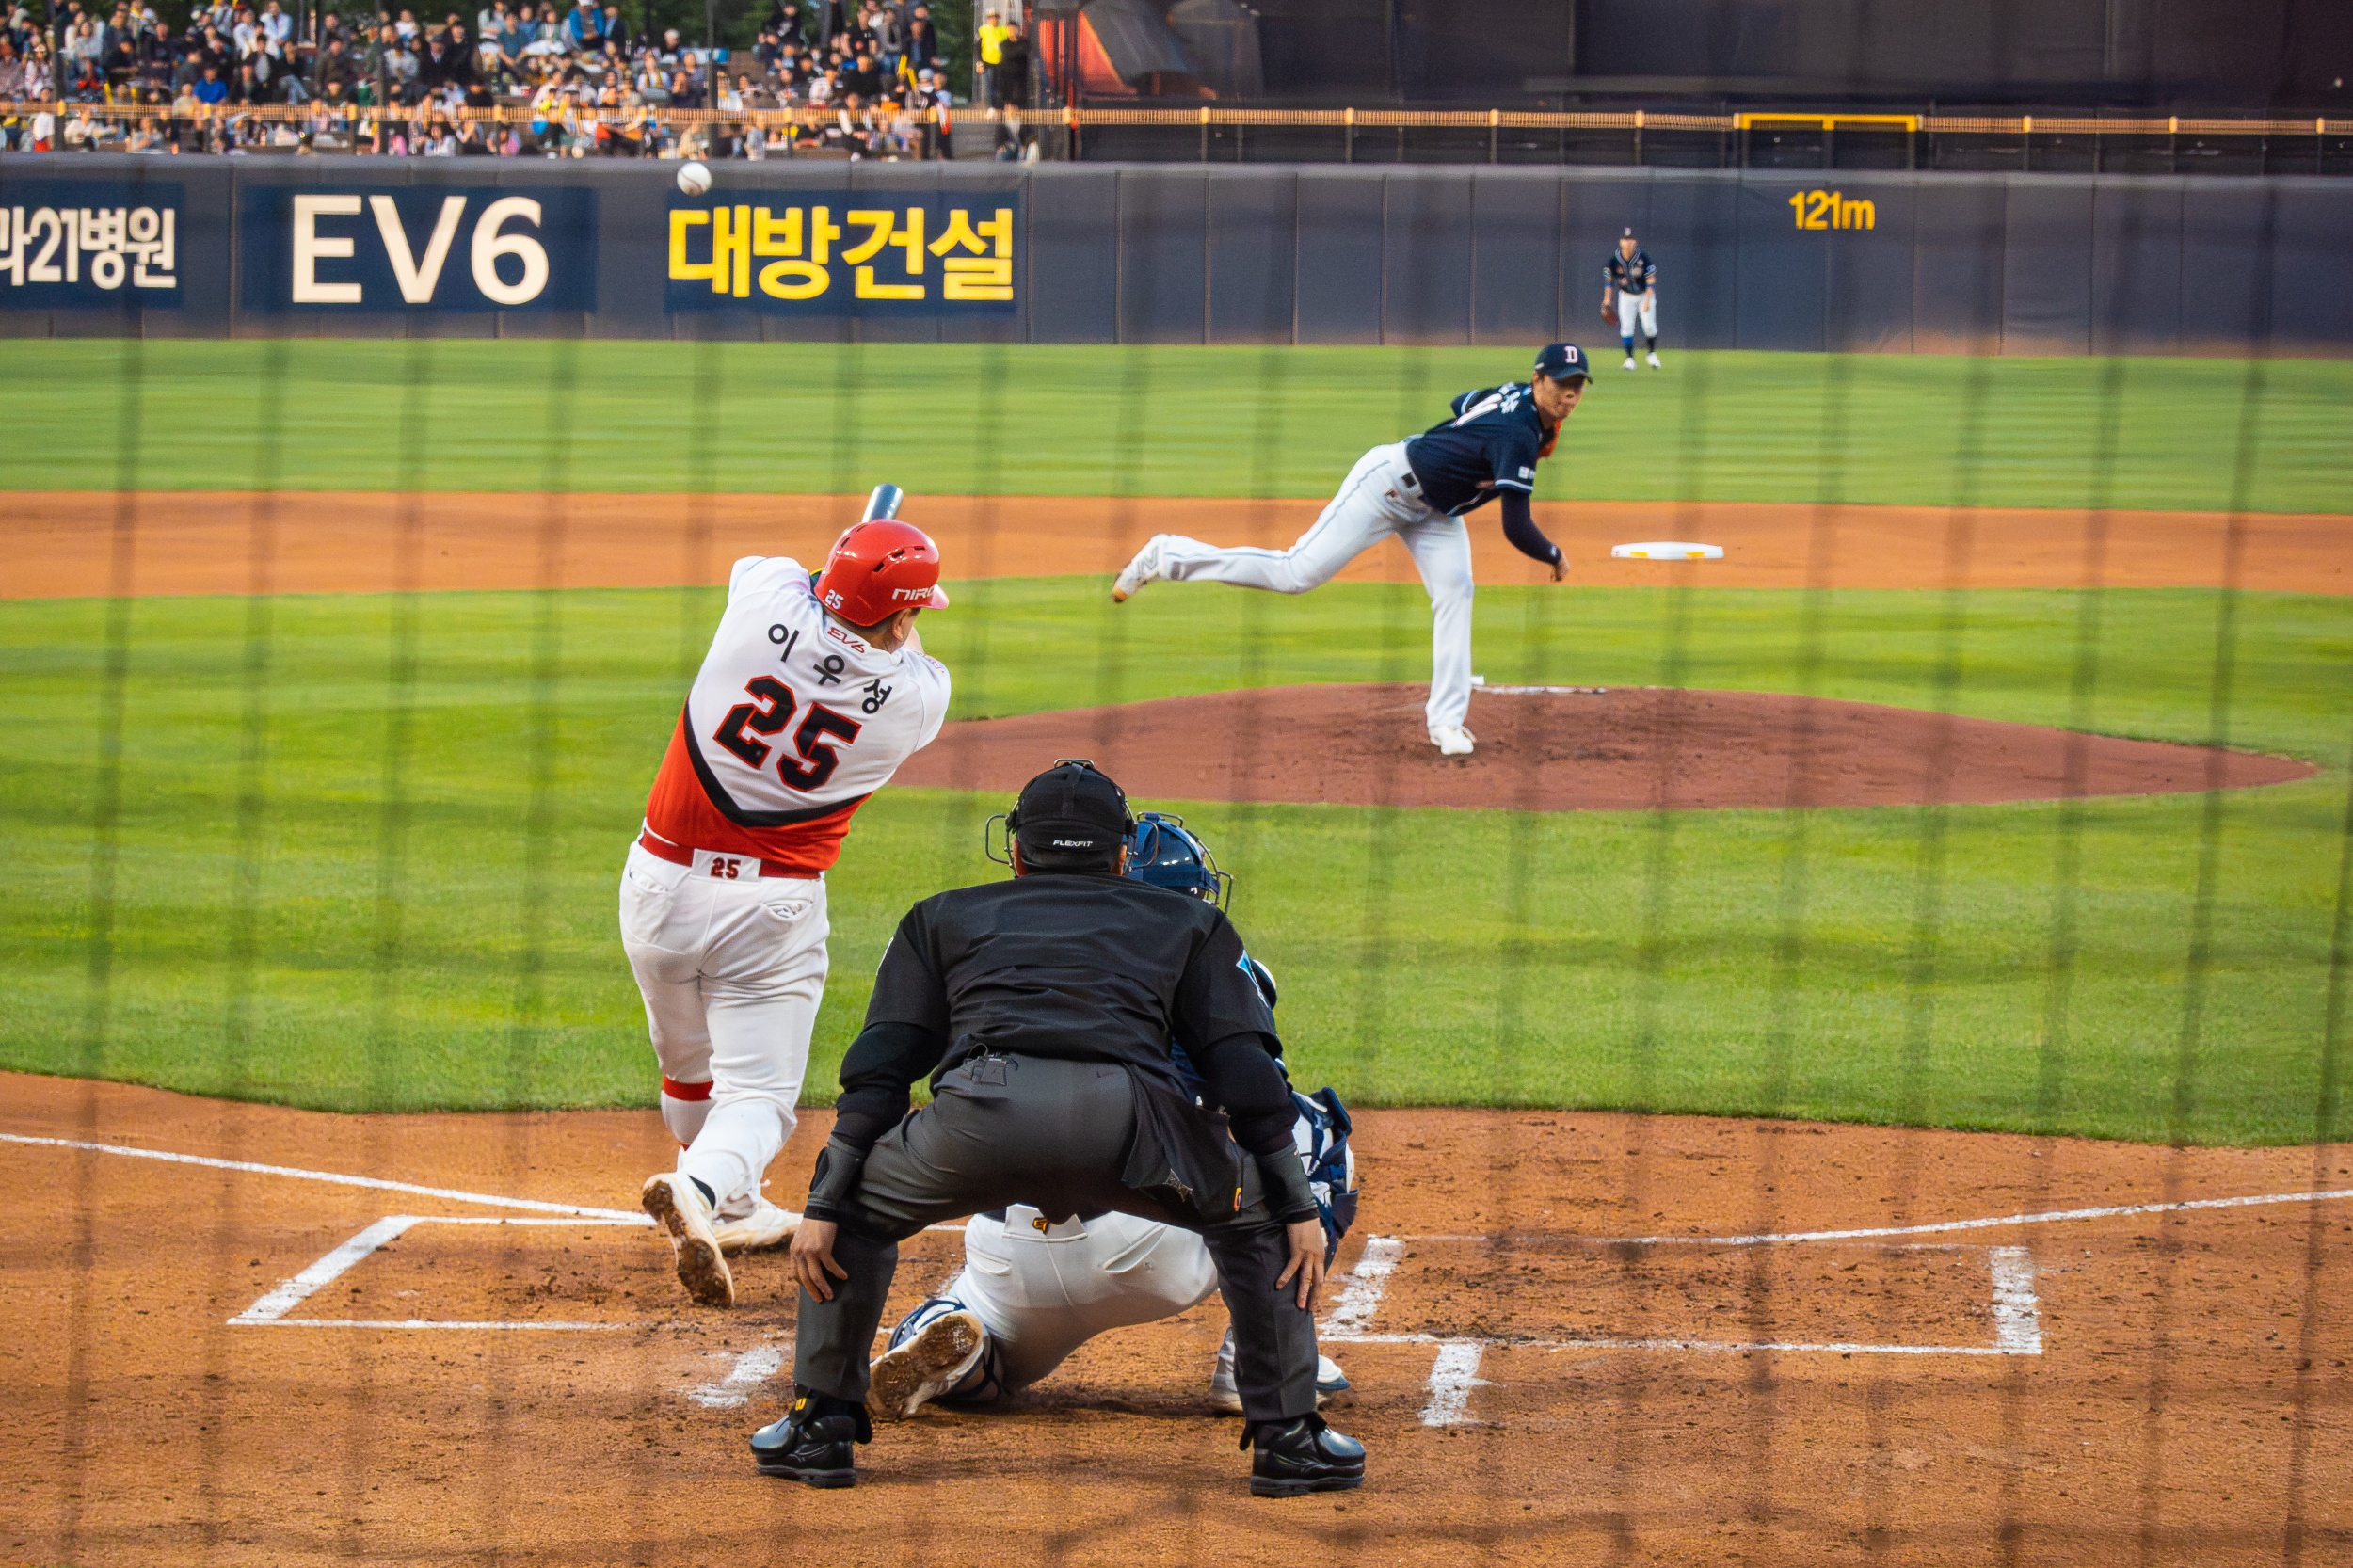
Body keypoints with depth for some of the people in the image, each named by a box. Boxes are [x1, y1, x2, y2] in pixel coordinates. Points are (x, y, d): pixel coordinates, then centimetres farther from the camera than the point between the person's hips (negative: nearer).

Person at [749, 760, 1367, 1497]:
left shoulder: (943, 918, 35)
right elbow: (1248, 1074, 20)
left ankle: (822, 1426, 28)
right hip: (1129, 1113, 0)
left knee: (859, 1207, 30)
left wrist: (822, 1207, 18)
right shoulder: (1189, 923, 34)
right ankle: (1286, 1436, 22)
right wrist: (1300, 1208, 18)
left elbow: (879, 1070, 23)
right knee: (1254, 1214, 28)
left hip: (983, 1109, 0)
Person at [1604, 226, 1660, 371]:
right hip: (1626, 296, 2)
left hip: (1645, 294, -2)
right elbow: (1609, 280, -1)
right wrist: (1606, 300, -6)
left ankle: (1652, 354, 16)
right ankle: (1629, 358, -1)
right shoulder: (1614, 259, -15)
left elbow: (1651, 279, -17)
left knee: (1649, 325, -7)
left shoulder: (1642, 257, -21)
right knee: (1626, 326, -8)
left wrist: (1648, 300, -23)